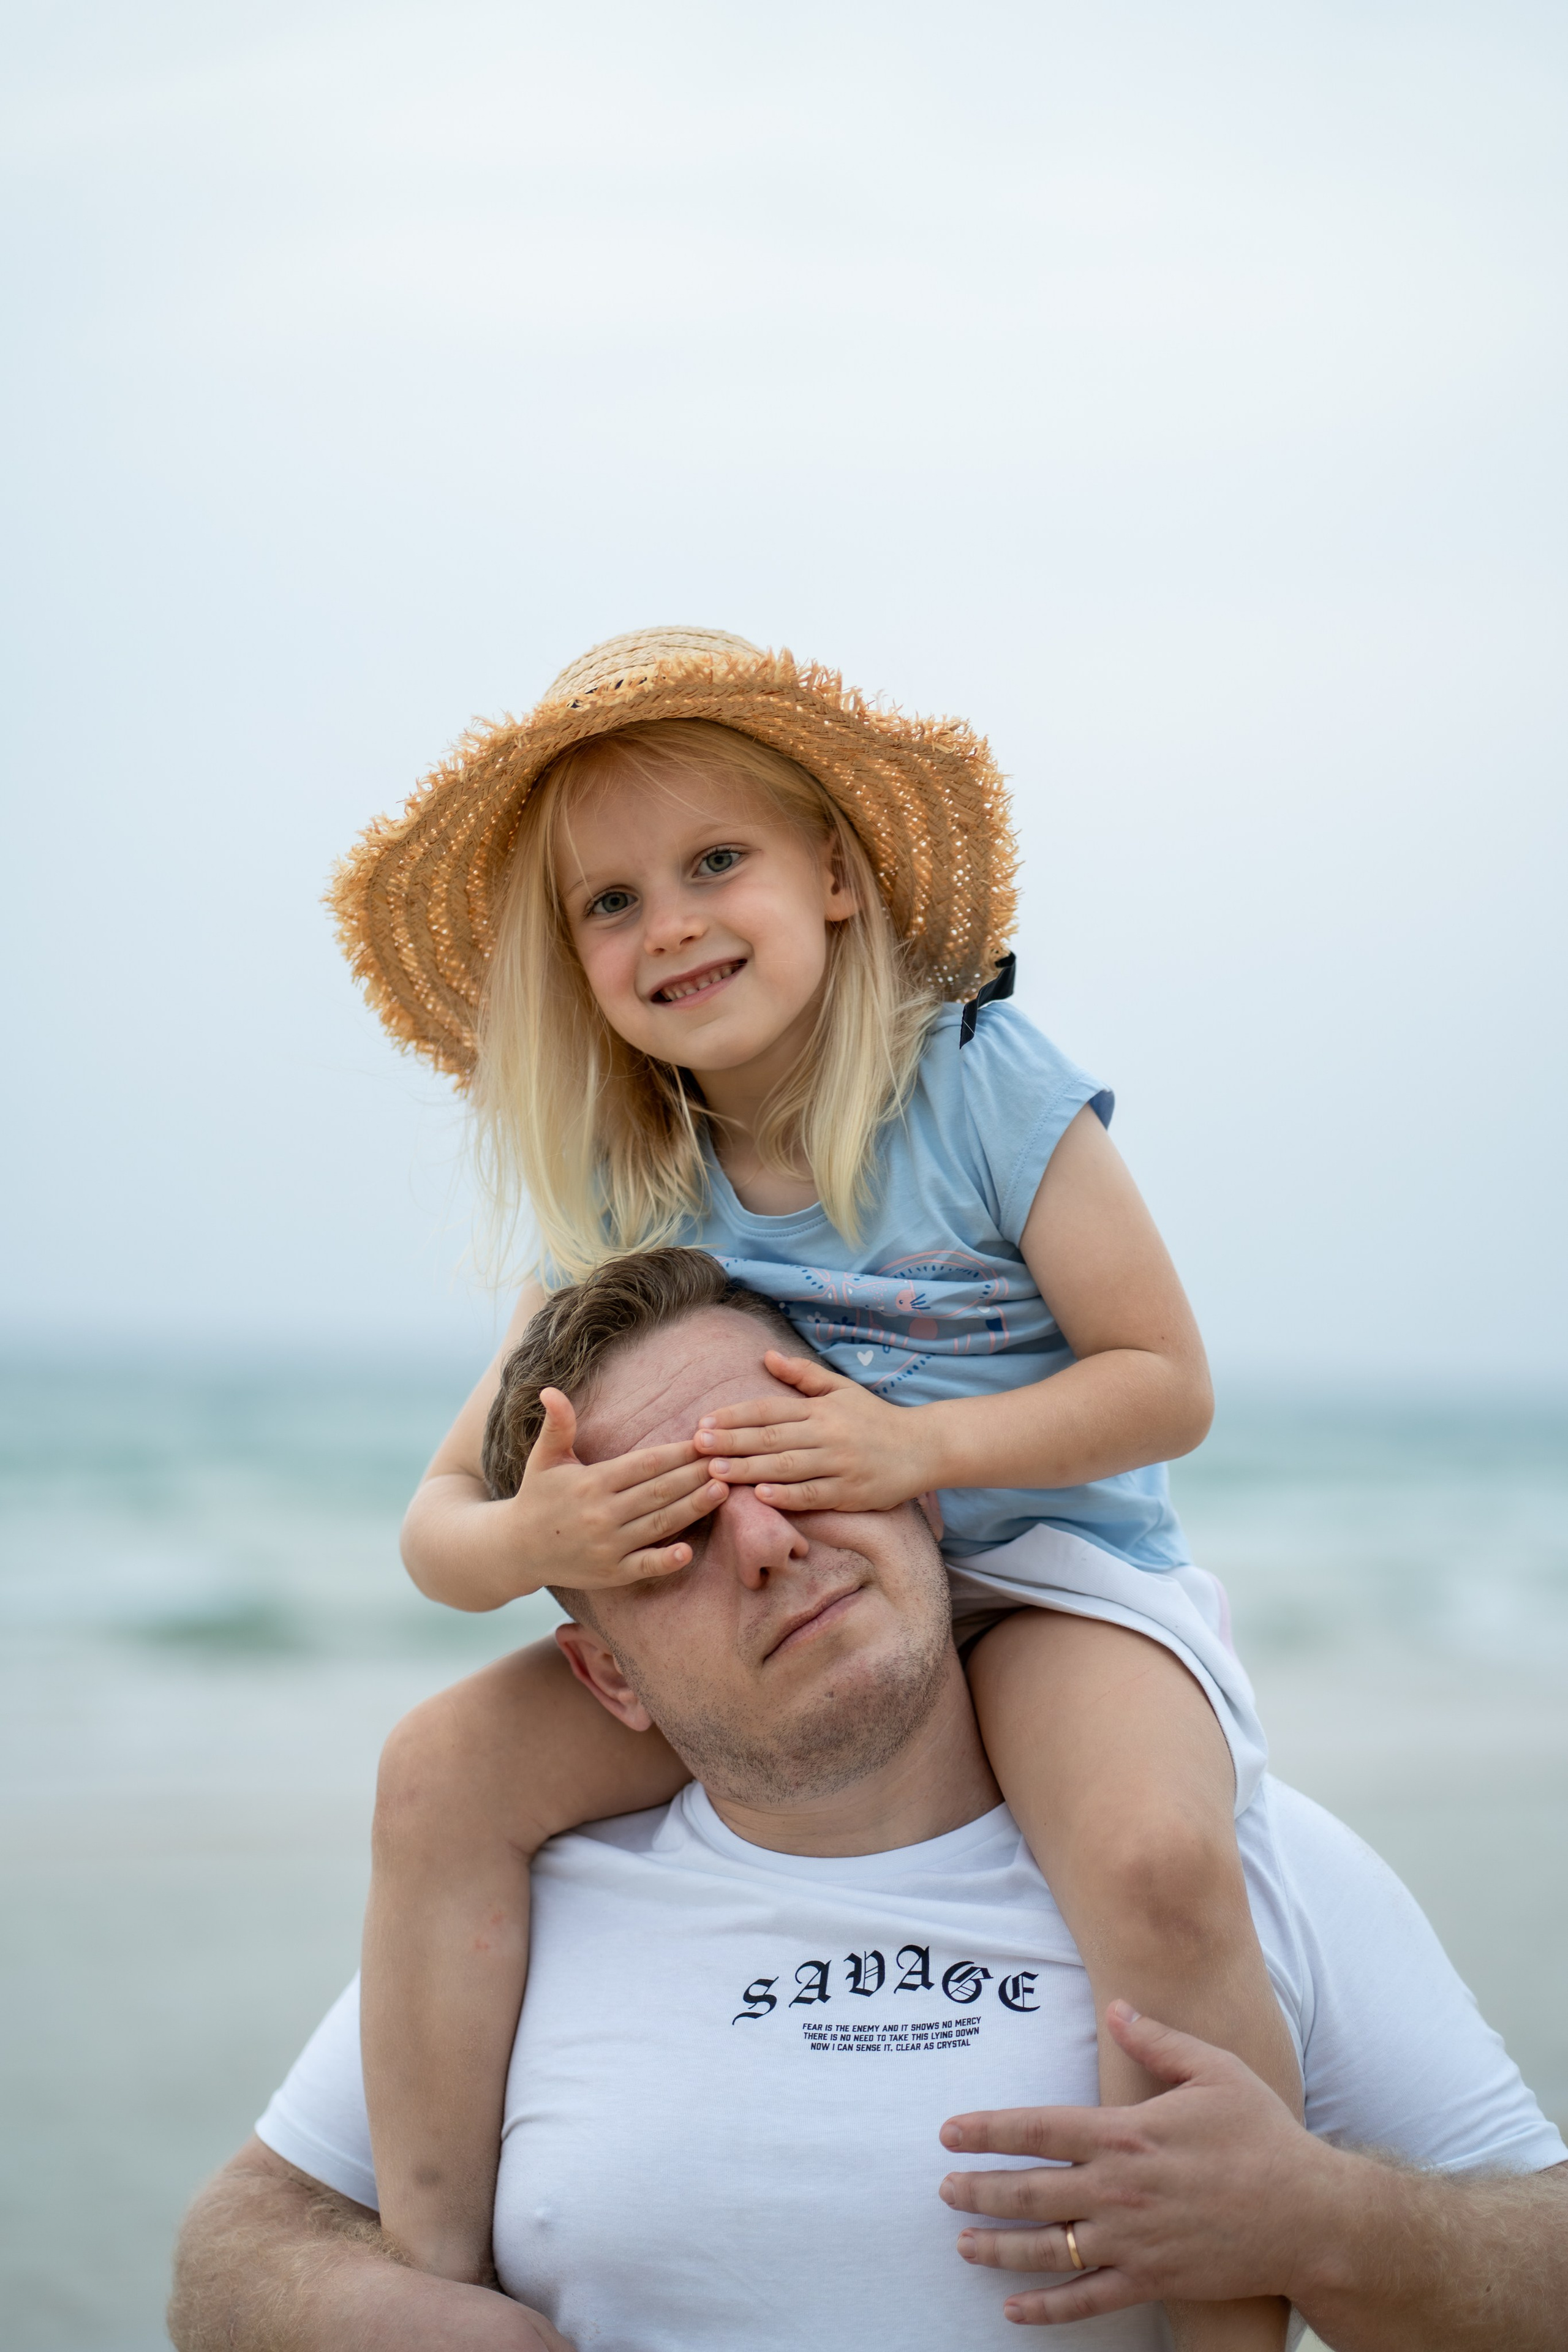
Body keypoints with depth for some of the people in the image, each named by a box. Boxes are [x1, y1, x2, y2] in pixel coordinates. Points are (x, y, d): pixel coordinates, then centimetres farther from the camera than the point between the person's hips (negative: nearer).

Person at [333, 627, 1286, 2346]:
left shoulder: (984, 1087, -14)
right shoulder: (621, 1204, -5)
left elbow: (1167, 1384, -13)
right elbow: (441, 1522, -6)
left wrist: (921, 1445, -29)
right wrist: (528, 1542, -31)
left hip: (1041, 1571, -4)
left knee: (1156, 1862, -35)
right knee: (445, 1781, -12)